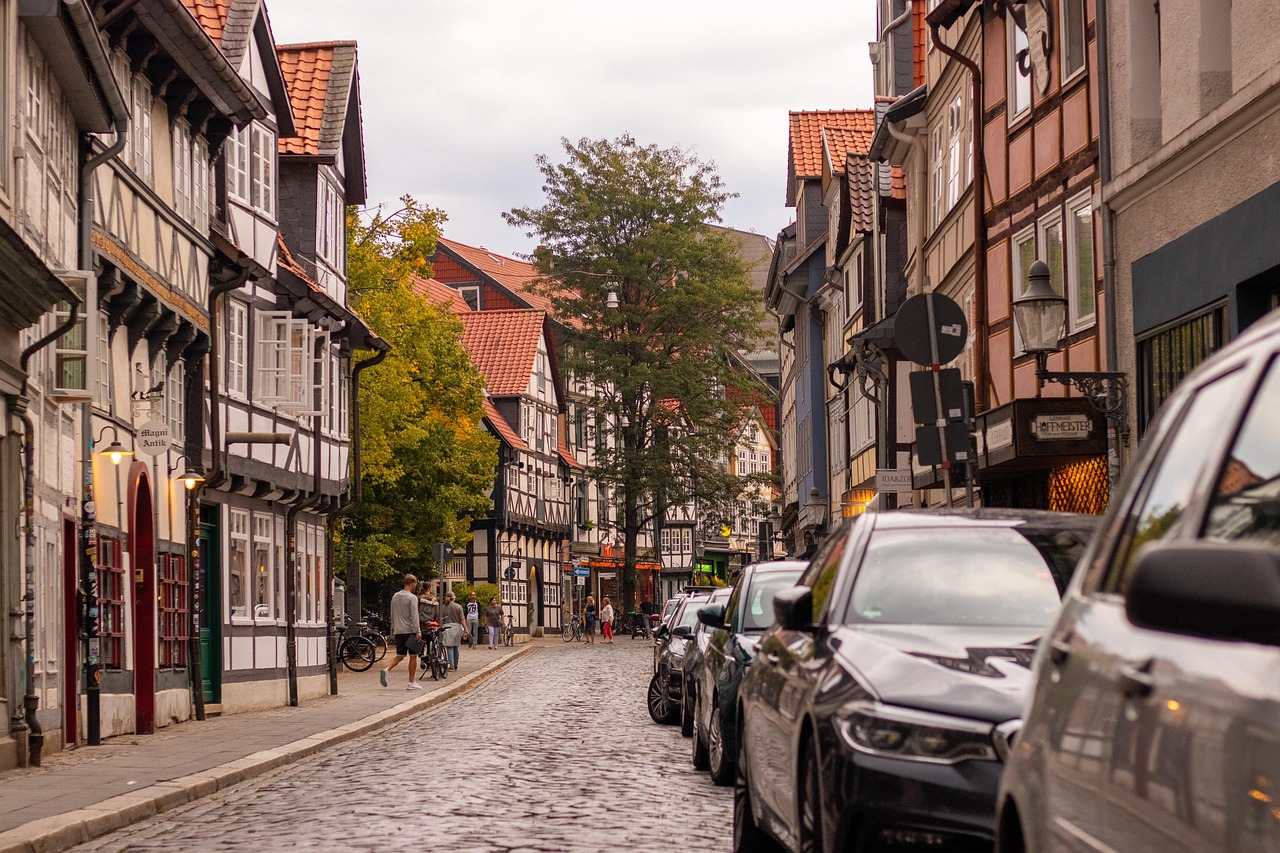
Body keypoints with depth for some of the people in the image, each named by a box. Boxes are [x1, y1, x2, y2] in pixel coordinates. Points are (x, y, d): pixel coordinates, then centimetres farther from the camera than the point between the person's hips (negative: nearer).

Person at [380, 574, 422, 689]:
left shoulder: (395, 596, 12)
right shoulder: (412, 598, -10)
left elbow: (392, 615, 19)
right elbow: (414, 616, -17)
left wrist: (393, 629, 27)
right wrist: (418, 632, -17)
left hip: (398, 631, 6)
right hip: (409, 630, -6)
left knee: (400, 655, 10)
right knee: (413, 656, 3)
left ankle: (386, 669, -16)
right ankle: (411, 683, 3)